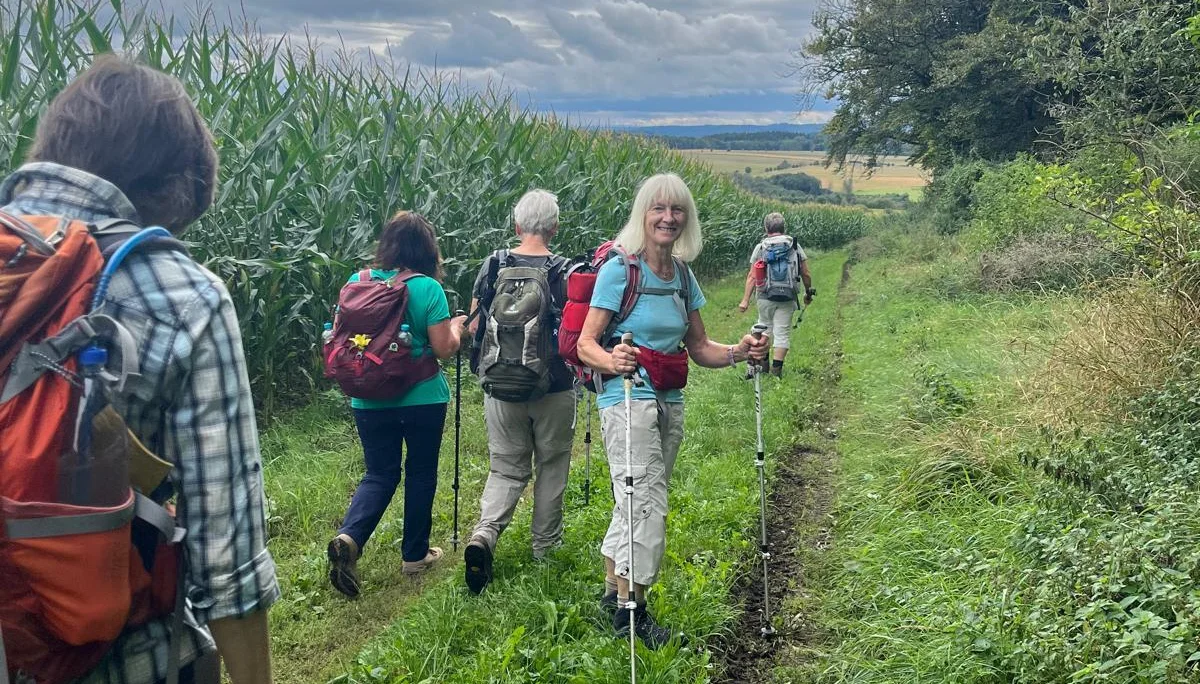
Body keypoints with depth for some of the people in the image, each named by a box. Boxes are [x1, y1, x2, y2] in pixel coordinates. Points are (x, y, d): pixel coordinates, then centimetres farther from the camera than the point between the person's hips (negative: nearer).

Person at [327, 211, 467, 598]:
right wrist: (456, 328, 8)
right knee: (420, 473, 14)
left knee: (380, 474, 14)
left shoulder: (357, 283, -2)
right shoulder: (428, 288, -13)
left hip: (370, 399, 3)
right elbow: (443, 349, -12)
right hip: (422, 398, -3)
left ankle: (348, 538, -10)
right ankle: (415, 555, 25)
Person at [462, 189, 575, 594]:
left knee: (506, 468, 12)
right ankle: (545, 545, 26)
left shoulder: (493, 266, -3)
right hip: (554, 389, -2)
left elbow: (474, 327, 2)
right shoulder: (565, 272, -10)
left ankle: (485, 532, -10)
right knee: (551, 467, 15)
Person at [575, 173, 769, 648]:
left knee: (637, 502, 15)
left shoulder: (683, 275, 9)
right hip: (627, 399, -7)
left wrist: (738, 353, -6)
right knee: (648, 503, -8)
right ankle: (632, 608, 7)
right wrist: (613, 361, -32)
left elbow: (698, 348, 12)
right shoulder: (619, 270, -9)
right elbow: (585, 344, -11)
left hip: (669, 403, 7)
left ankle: (615, 590, 30)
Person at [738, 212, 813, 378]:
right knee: (782, 332, 4)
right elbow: (805, 274, 3)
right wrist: (808, 293, 19)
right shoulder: (795, 246, 3)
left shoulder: (760, 247, 0)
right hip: (788, 298, 0)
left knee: (765, 327, 18)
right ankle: (777, 367, 2)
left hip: (766, 296, 0)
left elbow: (752, 276, -5)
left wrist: (745, 300, -4)